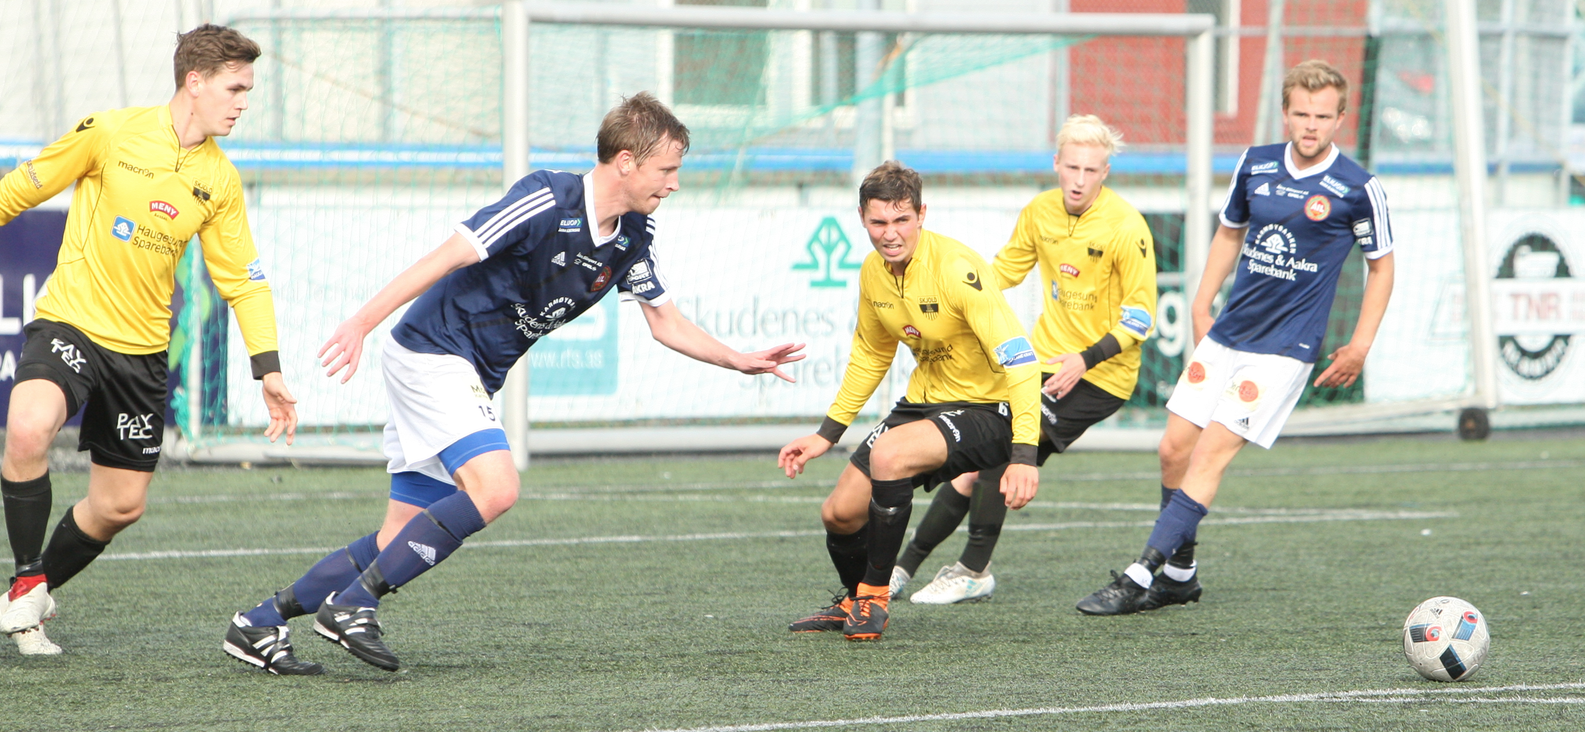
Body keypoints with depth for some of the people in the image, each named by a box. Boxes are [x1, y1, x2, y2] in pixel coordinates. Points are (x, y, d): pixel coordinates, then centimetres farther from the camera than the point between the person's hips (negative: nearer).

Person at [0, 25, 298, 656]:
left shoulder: (221, 182, 4)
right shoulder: (111, 134, -9)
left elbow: (242, 279, 10)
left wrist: (268, 369, 0)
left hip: (142, 348, 5)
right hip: (69, 320, -5)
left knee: (121, 505, 6)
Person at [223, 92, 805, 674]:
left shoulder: (632, 237, 4)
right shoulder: (547, 200, -21)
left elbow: (667, 324, 16)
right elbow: (447, 257, -23)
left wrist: (741, 361, 6)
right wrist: (362, 323, -27)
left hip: (474, 377, 9)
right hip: (433, 350, -9)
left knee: (403, 541, 4)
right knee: (494, 487, -25)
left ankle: (259, 624, 10)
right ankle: (352, 604, -19)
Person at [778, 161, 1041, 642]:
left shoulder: (956, 269, -26)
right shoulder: (874, 272, -1)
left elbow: (1019, 358, -30)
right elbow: (870, 357, 18)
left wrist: (1024, 454, -39)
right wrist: (827, 434, 16)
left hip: (988, 408, -8)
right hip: (925, 401, 8)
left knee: (888, 454, -32)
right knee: (840, 512, 2)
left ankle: (875, 596, -13)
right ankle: (853, 602, 36)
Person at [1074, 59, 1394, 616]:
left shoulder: (1358, 188, -8)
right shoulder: (1255, 165, 4)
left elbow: (1381, 263, 3)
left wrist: (1359, 348, -1)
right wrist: (1201, 306, 16)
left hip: (1285, 349, -6)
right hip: (1226, 335, 6)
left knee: (1210, 452, -15)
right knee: (1174, 448, 4)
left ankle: (1139, 578, -16)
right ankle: (1179, 574, 21)